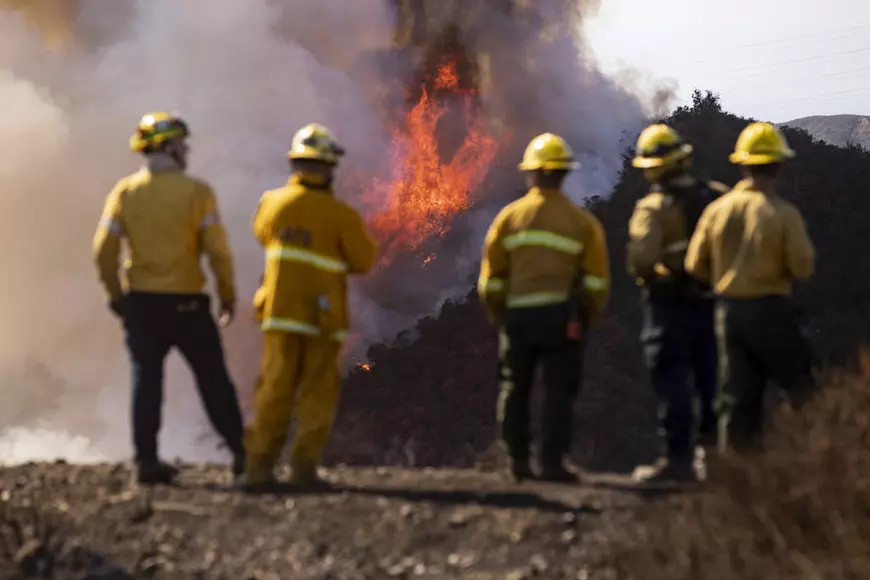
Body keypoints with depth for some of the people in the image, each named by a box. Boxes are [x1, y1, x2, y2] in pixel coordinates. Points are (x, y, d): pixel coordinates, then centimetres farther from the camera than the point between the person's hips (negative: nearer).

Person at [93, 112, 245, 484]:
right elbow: (217, 250, -10)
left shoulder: (125, 192, 0)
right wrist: (228, 297, 1)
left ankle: (147, 461, 4)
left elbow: (104, 251, -2)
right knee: (213, 380, 8)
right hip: (186, 302, -2)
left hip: (141, 302, 2)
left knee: (146, 381, 8)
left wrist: (116, 296, 10)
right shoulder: (196, 192, -8)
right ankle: (241, 453, 11)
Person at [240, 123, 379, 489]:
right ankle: (304, 466, 2)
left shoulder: (272, 204, -2)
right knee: (317, 393, 6)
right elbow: (364, 261, -2)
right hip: (324, 316, -3)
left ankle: (260, 465, 3)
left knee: (275, 389, 7)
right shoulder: (340, 214, -12)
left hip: (280, 311, 3)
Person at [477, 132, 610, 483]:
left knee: (515, 389, 13)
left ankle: (517, 461, 15)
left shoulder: (509, 217, 4)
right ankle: (552, 463, -4)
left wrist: (498, 316, 17)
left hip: (517, 314, 1)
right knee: (558, 391, 1)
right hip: (562, 315, -1)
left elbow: (490, 279, 6)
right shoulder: (582, 222, 2)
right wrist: (589, 319, 10)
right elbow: (597, 281, -2)